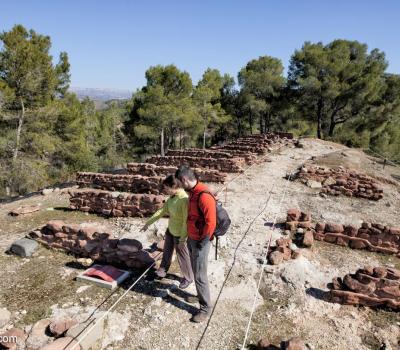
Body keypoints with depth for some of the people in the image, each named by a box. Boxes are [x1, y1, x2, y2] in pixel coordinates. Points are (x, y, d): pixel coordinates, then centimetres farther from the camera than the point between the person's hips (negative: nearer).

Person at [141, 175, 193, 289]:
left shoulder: (184, 199, -33)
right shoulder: (172, 197, -5)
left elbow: (186, 221, -28)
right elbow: (162, 211, 5)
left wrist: (183, 239, -21)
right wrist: (148, 223, 8)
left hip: (179, 233, -8)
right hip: (170, 229, 8)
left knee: (182, 256, 12)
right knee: (167, 250, 27)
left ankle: (188, 278, 36)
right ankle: (163, 269, 52)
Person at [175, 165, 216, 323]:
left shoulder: (204, 196, -28)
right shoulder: (192, 192, 3)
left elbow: (210, 223, -27)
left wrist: (202, 243, -18)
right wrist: (190, 237, 15)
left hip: (200, 242, -9)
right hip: (191, 239, 9)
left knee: (200, 275, 2)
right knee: (195, 271, 22)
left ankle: (206, 308, 19)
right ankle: (200, 295, 41)